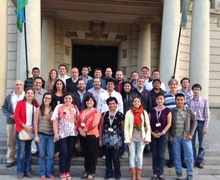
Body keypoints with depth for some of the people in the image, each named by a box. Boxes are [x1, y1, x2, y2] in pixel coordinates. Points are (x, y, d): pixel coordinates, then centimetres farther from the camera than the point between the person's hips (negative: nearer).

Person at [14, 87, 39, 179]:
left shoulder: (36, 105, 7)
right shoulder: (20, 103, -3)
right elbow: (16, 116, -8)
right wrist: (24, 126, -16)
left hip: (31, 131, 4)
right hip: (21, 130, -4)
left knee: (28, 151, 11)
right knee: (21, 151, -4)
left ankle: (28, 171, 19)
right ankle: (20, 172, 6)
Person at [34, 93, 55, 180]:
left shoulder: (53, 110, 4)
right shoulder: (38, 109, 2)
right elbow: (35, 122, 1)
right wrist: (36, 135, -4)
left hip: (51, 135, 1)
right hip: (41, 134, -1)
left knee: (51, 155, 2)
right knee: (42, 155, 7)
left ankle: (50, 172, 15)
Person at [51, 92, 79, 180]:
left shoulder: (75, 107, 9)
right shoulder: (59, 107, -1)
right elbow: (55, 120, -5)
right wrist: (56, 133, -11)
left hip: (72, 134, 3)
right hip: (62, 134, -3)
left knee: (70, 153, 8)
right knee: (64, 153, -5)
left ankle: (67, 172, 19)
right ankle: (62, 173, 8)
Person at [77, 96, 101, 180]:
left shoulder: (96, 112, -4)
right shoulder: (82, 112, 15)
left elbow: (94, 124, -16)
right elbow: (78, 122, 7)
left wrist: (85, 129, -15)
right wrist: (80, 130, -11)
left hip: (92, 135, -6)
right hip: (82, 135, 6)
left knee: (92, 154, 1)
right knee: (85, 153, 12)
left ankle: (92, 172, 9)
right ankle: (86, 170, 23)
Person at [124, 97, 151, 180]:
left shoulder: (144, 112, 3)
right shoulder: (129, 113, -1)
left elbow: (148, 125, 3)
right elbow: (126, 127, -2)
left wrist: (147, 138, -4)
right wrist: (127, 139, -8)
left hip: (141, 138, 1)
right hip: (132, 138, -1)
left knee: (140, 156, 7)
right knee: (132, 156, 3)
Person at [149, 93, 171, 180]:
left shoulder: (167, 110, -1)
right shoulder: (152, 110, 6)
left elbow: (169, 123, -4)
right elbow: (149, 123, 6)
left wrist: (162, 132, -11)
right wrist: (152, 132, -6)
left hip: (163, 134, -2)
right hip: (153, 135, 2)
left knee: (161, 155, 1)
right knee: (154, 155, 6)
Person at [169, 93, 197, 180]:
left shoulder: (189, 111, 0)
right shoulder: (172, 111, -1)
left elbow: (194, 122, 7)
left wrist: (191, 134, -1)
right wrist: (170, 136, -1)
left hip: (186, 137, 0)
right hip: (175, 137, 0)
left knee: (189, 157, 2)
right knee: (177, 157, 8)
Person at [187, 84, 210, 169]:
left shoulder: (204, 101, -2)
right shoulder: (189, 101, 2)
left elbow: (207, 115, -3)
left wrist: (205, 127, -8)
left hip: (201, 123, -1)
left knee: (201, 144, 8)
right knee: (192, 144, 7)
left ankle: (200, 161, 20)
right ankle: (193, 160, 18)